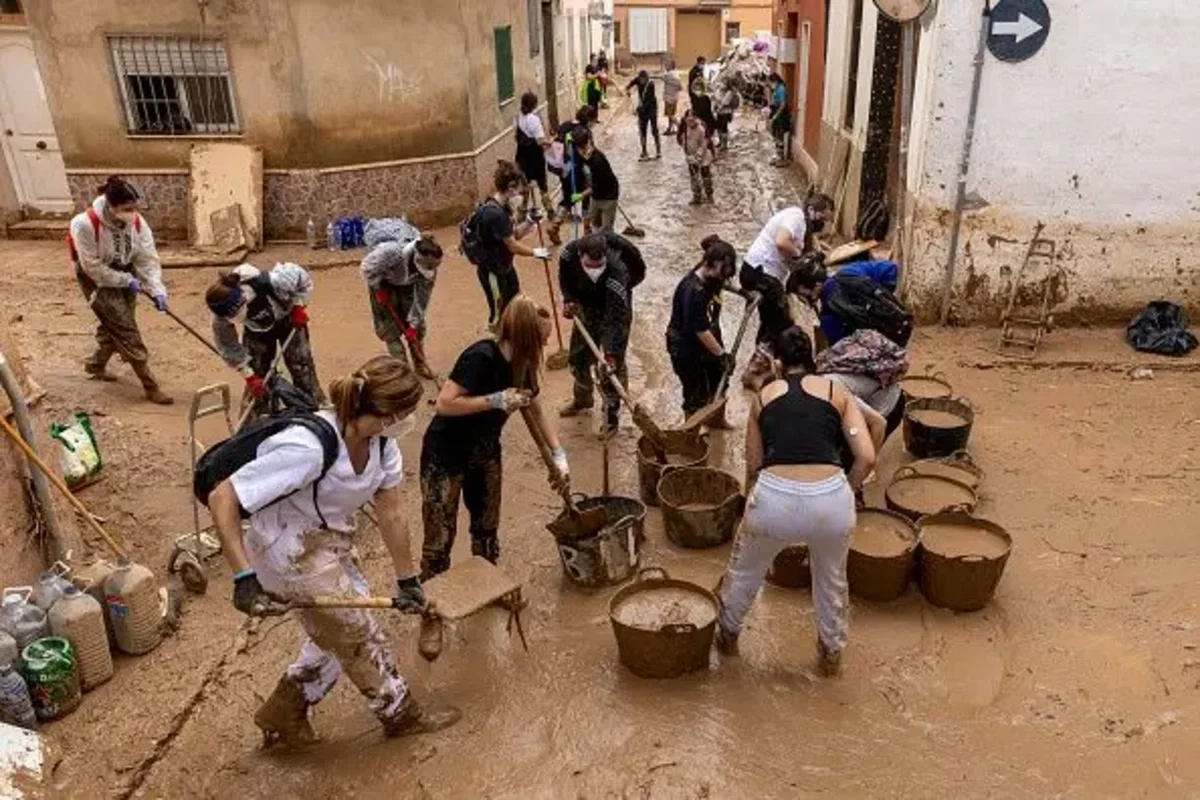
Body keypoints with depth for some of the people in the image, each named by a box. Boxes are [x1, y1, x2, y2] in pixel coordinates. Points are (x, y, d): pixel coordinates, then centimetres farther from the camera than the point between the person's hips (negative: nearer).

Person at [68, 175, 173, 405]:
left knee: (114, 326, 16)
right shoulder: (86, 224, -29)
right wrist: (127, 281, -19)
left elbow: (148, 258, -13)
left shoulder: (136, 222, -15)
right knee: (126, 330, -9)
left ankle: (95, 365, 45)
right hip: (97, 280, -6)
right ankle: (150, 387, -6)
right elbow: (93, 268, -23)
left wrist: (156, 290, -23)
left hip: (125, 275, 6)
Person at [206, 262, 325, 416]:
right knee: (258, 379, -2)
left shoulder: (271, 283, -44)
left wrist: (299, 306, -21)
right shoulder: (223, 313, -34)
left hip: (288, 320, -1)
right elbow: (227, 347, -20)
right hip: (256, 330, 1)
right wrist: (249, 376, -20)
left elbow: (301, 276, -22)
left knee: (303, 370, -2)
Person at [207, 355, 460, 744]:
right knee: (360, 634, 7)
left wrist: (407, 580, 4)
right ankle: (400, 714, 31)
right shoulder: (308, 447, -36)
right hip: (292, 552, -7)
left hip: (331, 539, 7)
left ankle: (284, 712, 39)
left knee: (340, 630, 19)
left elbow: (392, 513, -3)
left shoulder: (379, 441, -12)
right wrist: (244, 576, -33)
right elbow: (222, 499, -31)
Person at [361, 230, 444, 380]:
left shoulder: (428, 267, -30)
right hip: (383, 282, -3)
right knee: (391, 327, -6)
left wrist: (413, 324, -21)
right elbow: (368, 267, -26)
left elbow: (422, 297, -21)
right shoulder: (392, 253, -44)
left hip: (407, 284, 3)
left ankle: (420, 364, 18)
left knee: (417, 326, 1)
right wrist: (379, 290, -21)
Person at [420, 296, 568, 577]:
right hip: (445, 456, -8)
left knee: (487, 528, 17)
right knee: (440, 538, -1)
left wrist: (558, 454, 5)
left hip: (485, 452, 8)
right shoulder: (481, 357, -28)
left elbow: (538, 411, 9)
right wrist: (496, 400, -32)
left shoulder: (522, 364, -4)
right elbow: (444, 404, -32)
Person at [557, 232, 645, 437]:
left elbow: (616, 320, -40)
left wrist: (611, 354, -45)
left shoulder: (617, 273, -41)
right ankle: (583, 399, 45)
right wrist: (568, 300, -15)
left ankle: (611, 415, 17)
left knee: (614, 367, -3)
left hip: (614, 313, -5)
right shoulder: (569, 253, -27)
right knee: (578, 358, 19)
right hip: (586, 311, 5)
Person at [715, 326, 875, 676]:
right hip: (830, 498, 0)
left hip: (775, 497, 0)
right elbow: (867, 458, 5)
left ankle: (728, 634, 53)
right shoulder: (836, 391, 16)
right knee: (832, 579, 32)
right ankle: (831, 652, 50)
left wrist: (750, 507, 36)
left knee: (744, 570, 31)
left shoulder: (765, 394, 18)